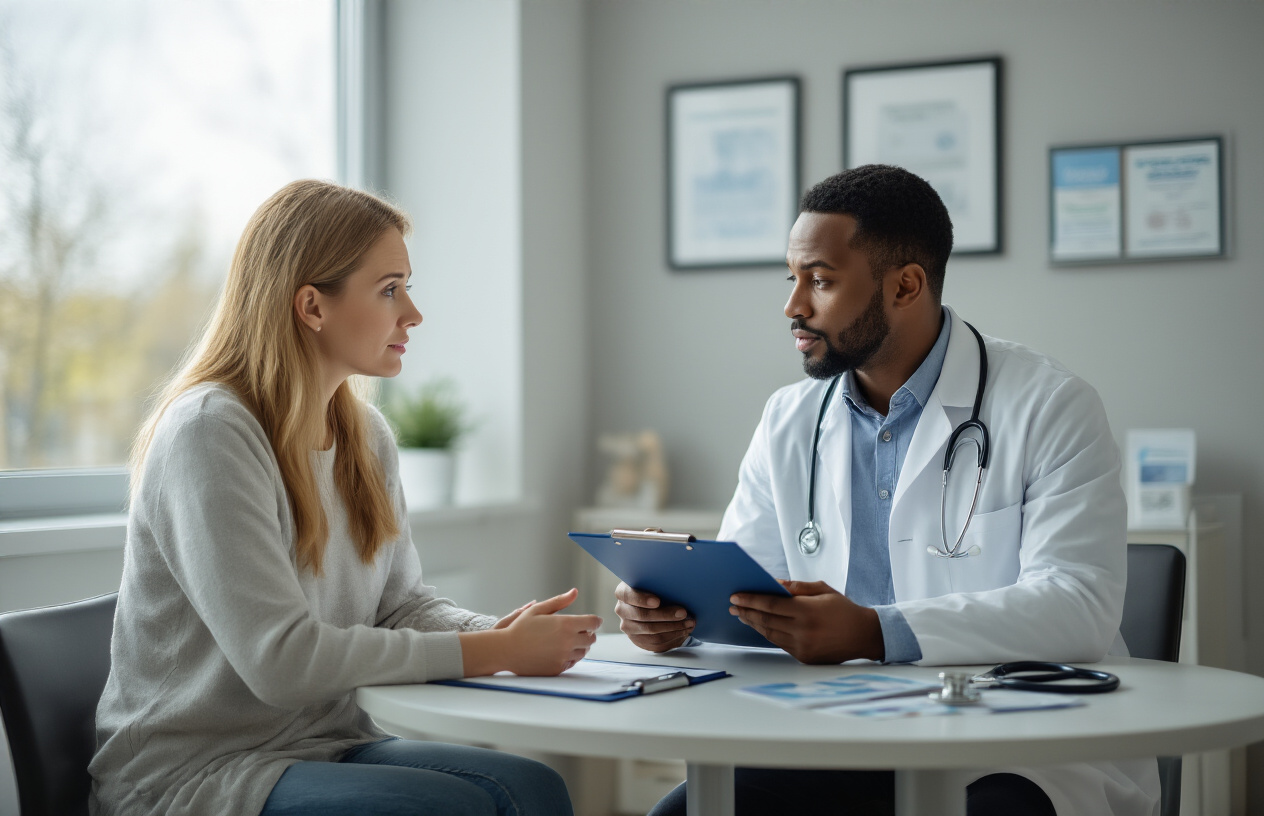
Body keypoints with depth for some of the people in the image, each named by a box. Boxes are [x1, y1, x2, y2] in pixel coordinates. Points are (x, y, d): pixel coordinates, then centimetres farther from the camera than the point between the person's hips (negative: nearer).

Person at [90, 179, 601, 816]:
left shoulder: (367, 436, 10)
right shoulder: (208, 432, -17)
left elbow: (402, 602, 12)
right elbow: (282, 659, -23)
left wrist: (503, 632, -11)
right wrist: (496, 653, -20)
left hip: (326, 749, 7)